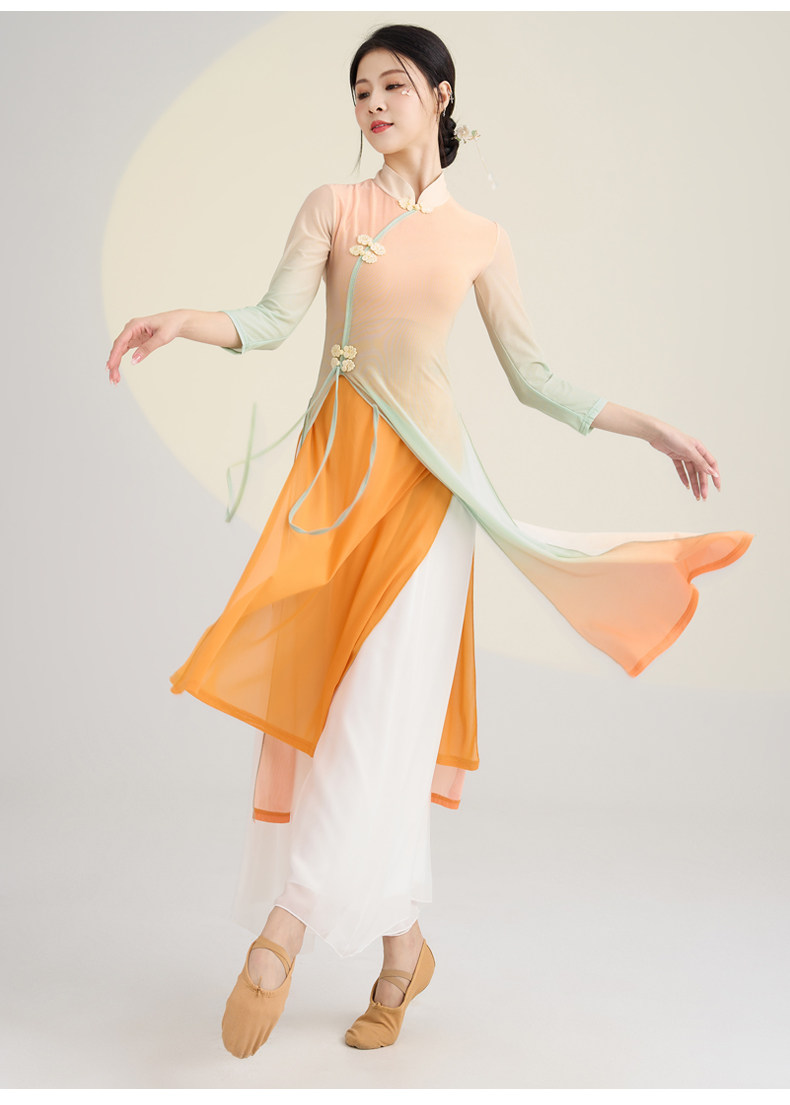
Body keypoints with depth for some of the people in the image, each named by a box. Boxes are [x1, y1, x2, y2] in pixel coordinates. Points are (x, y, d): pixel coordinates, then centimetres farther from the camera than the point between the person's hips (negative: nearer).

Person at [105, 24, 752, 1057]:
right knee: (337, 692, 0)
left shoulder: (480, 236, 11)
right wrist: (181, 321, -21)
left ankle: (286, 928, -8)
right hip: (335, 461, 1)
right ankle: (404, 945, 13)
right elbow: (272, 320, -2)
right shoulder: (333, 205, 11)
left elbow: (535, 377, 12)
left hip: (425, 470, -1)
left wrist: (654, 428, 9)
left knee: (385, 698, -13)